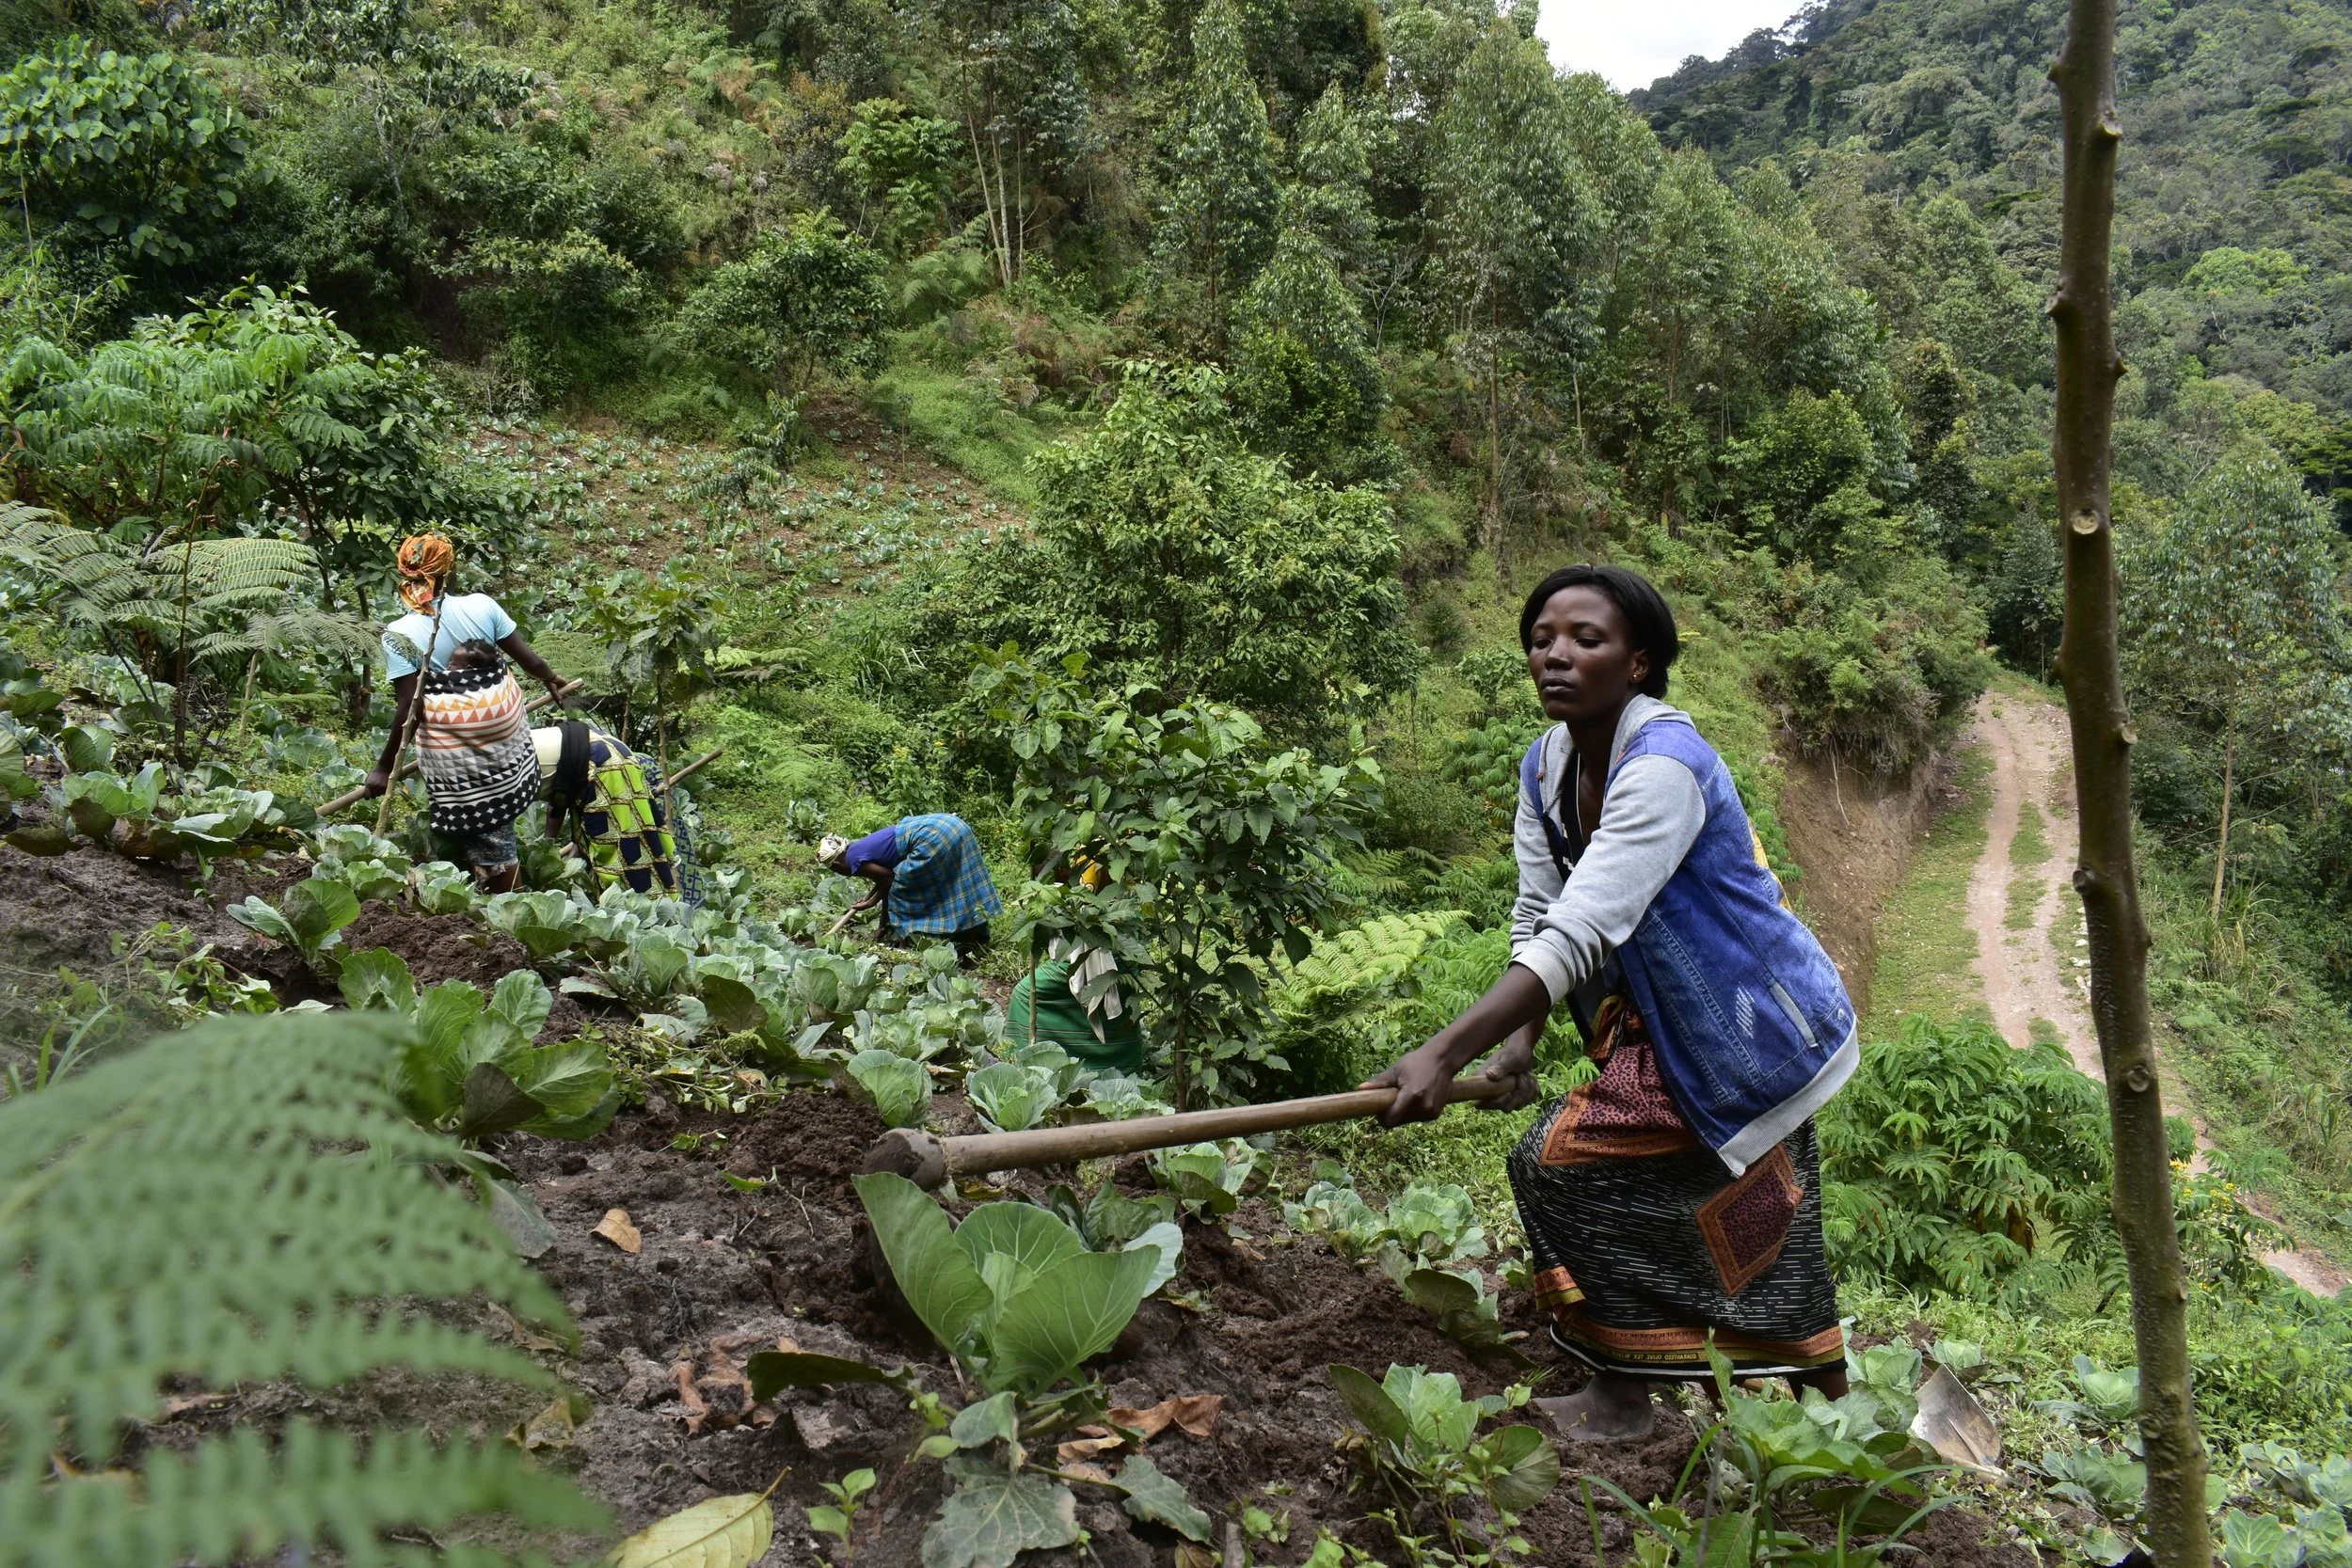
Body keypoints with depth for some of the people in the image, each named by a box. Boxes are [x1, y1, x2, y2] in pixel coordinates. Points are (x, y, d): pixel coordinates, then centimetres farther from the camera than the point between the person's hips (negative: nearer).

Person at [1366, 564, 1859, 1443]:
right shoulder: (1546, 768, -1)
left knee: (1559, 1162, -13)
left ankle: (1623, 1397, 3)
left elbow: (1581, 934, -39)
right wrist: (1519, 1038, -20)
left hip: (1747, 1031, -8)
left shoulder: (1664, 765, -29)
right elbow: (1538, 917, -2)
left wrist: (1445, 1055, -45)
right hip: (1669, 1029, 9)